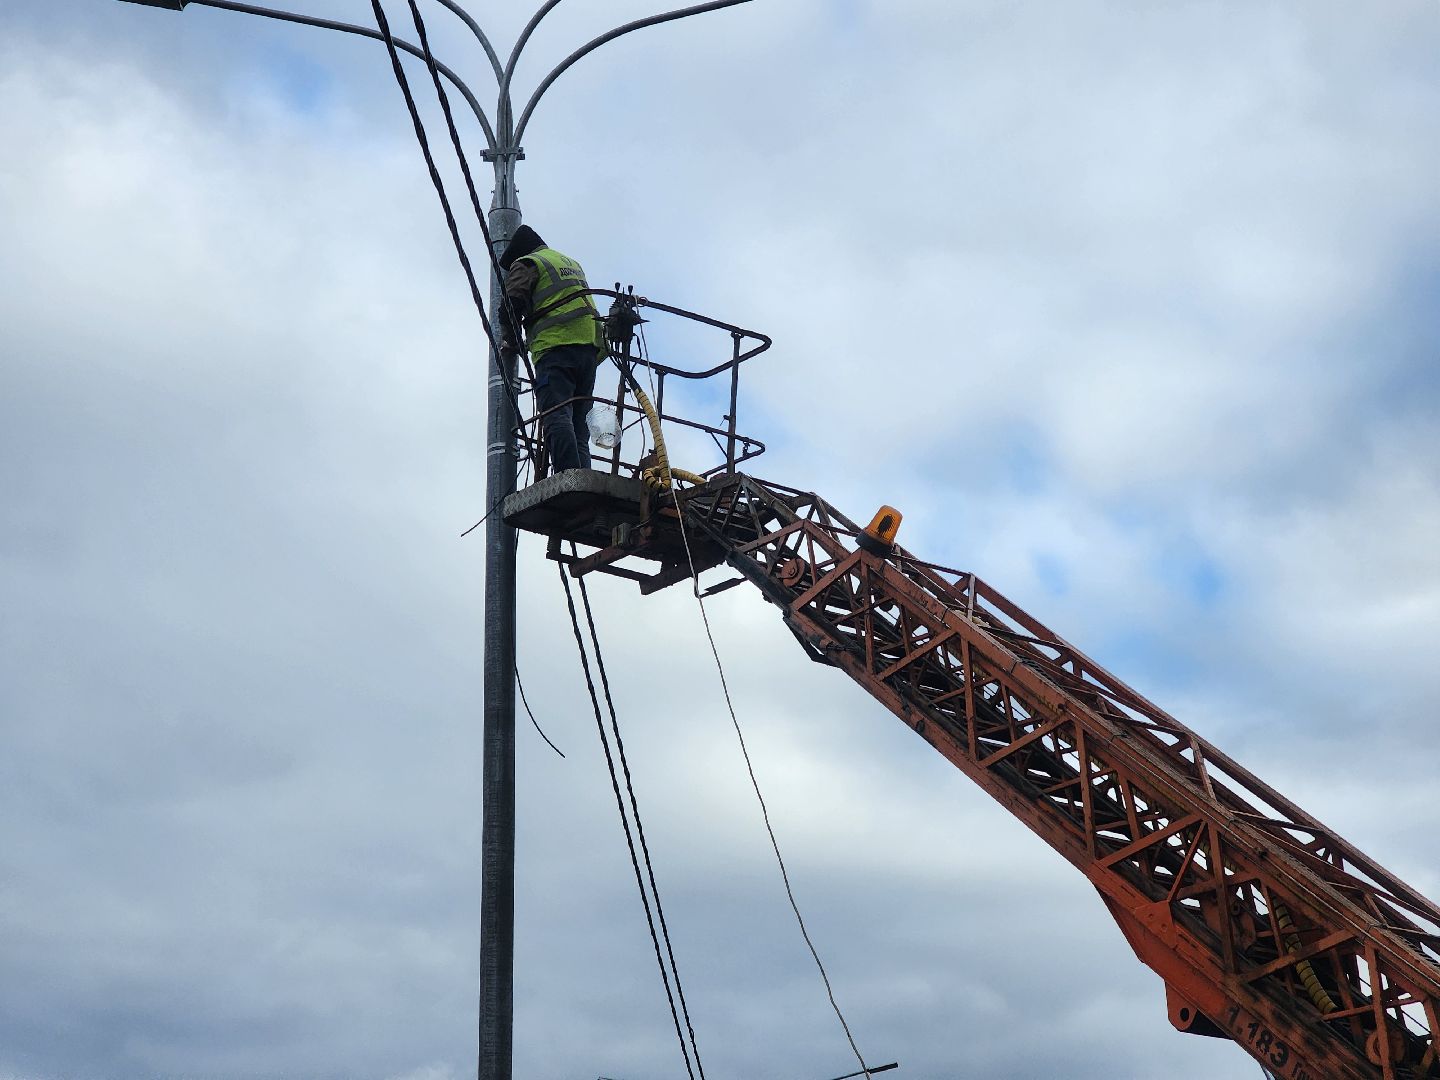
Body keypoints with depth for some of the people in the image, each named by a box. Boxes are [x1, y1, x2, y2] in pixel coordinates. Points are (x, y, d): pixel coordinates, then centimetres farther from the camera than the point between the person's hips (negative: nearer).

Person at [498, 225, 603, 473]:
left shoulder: (526, 265, 8)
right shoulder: (573, 264, 32)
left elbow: (512, 306, -2)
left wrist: (513, 341, 13)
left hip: (555, 346, -7)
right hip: (590, 345, 7)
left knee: (557, 416, -18)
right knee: (579, 422, 5)